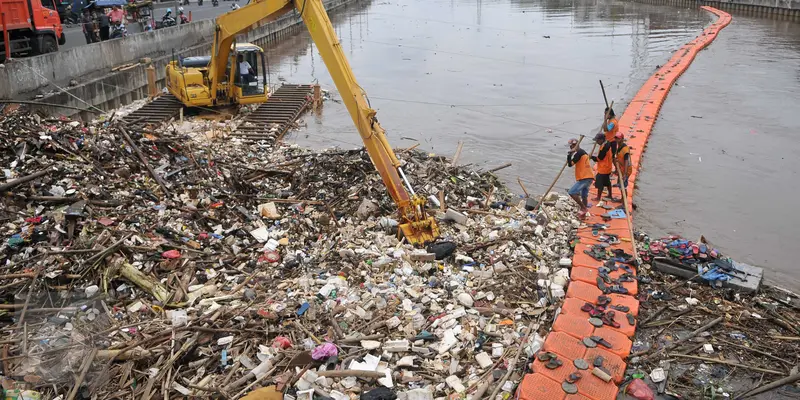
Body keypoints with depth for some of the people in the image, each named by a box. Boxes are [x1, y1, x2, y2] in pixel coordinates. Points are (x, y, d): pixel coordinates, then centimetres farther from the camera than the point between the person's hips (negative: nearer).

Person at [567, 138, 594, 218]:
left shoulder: (579, 153, -11)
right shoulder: (583, 152, 19)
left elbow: (570, 164, -16)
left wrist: (569, 155, -11)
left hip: (584, 177, -10)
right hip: (588, 177, 10)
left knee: (572, 192, -14)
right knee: (584, 196, 15)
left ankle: (583, 208, -10)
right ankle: (583, 212, 21)